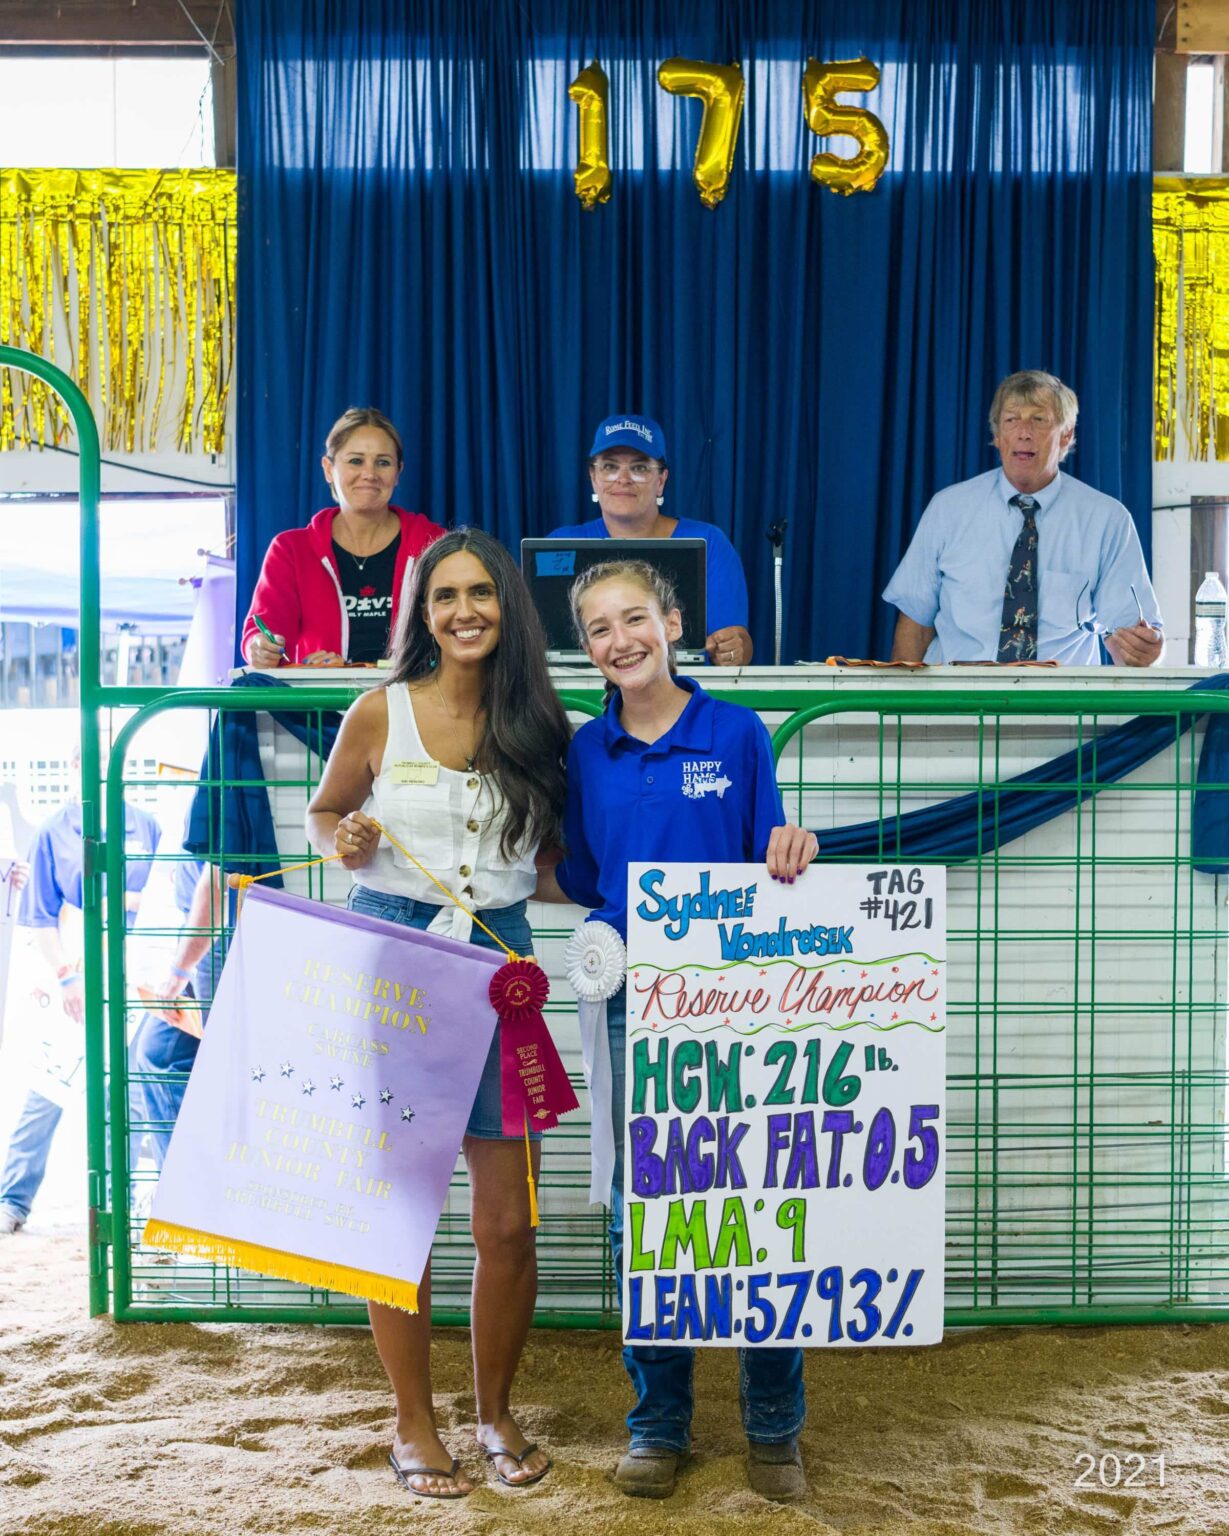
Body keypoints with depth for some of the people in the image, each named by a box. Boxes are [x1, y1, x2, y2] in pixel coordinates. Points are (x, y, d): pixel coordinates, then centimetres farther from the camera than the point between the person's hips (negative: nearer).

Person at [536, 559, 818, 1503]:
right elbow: (580, 881, 13)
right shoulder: (587, 752, 8)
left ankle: (775, 1428, 20)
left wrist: (792, 856, -18)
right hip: (633, 1001, 3)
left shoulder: (737, 732, 0)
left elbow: (767, 870, 3)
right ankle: (659, 1424, 25)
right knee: (640, 1210, 8)